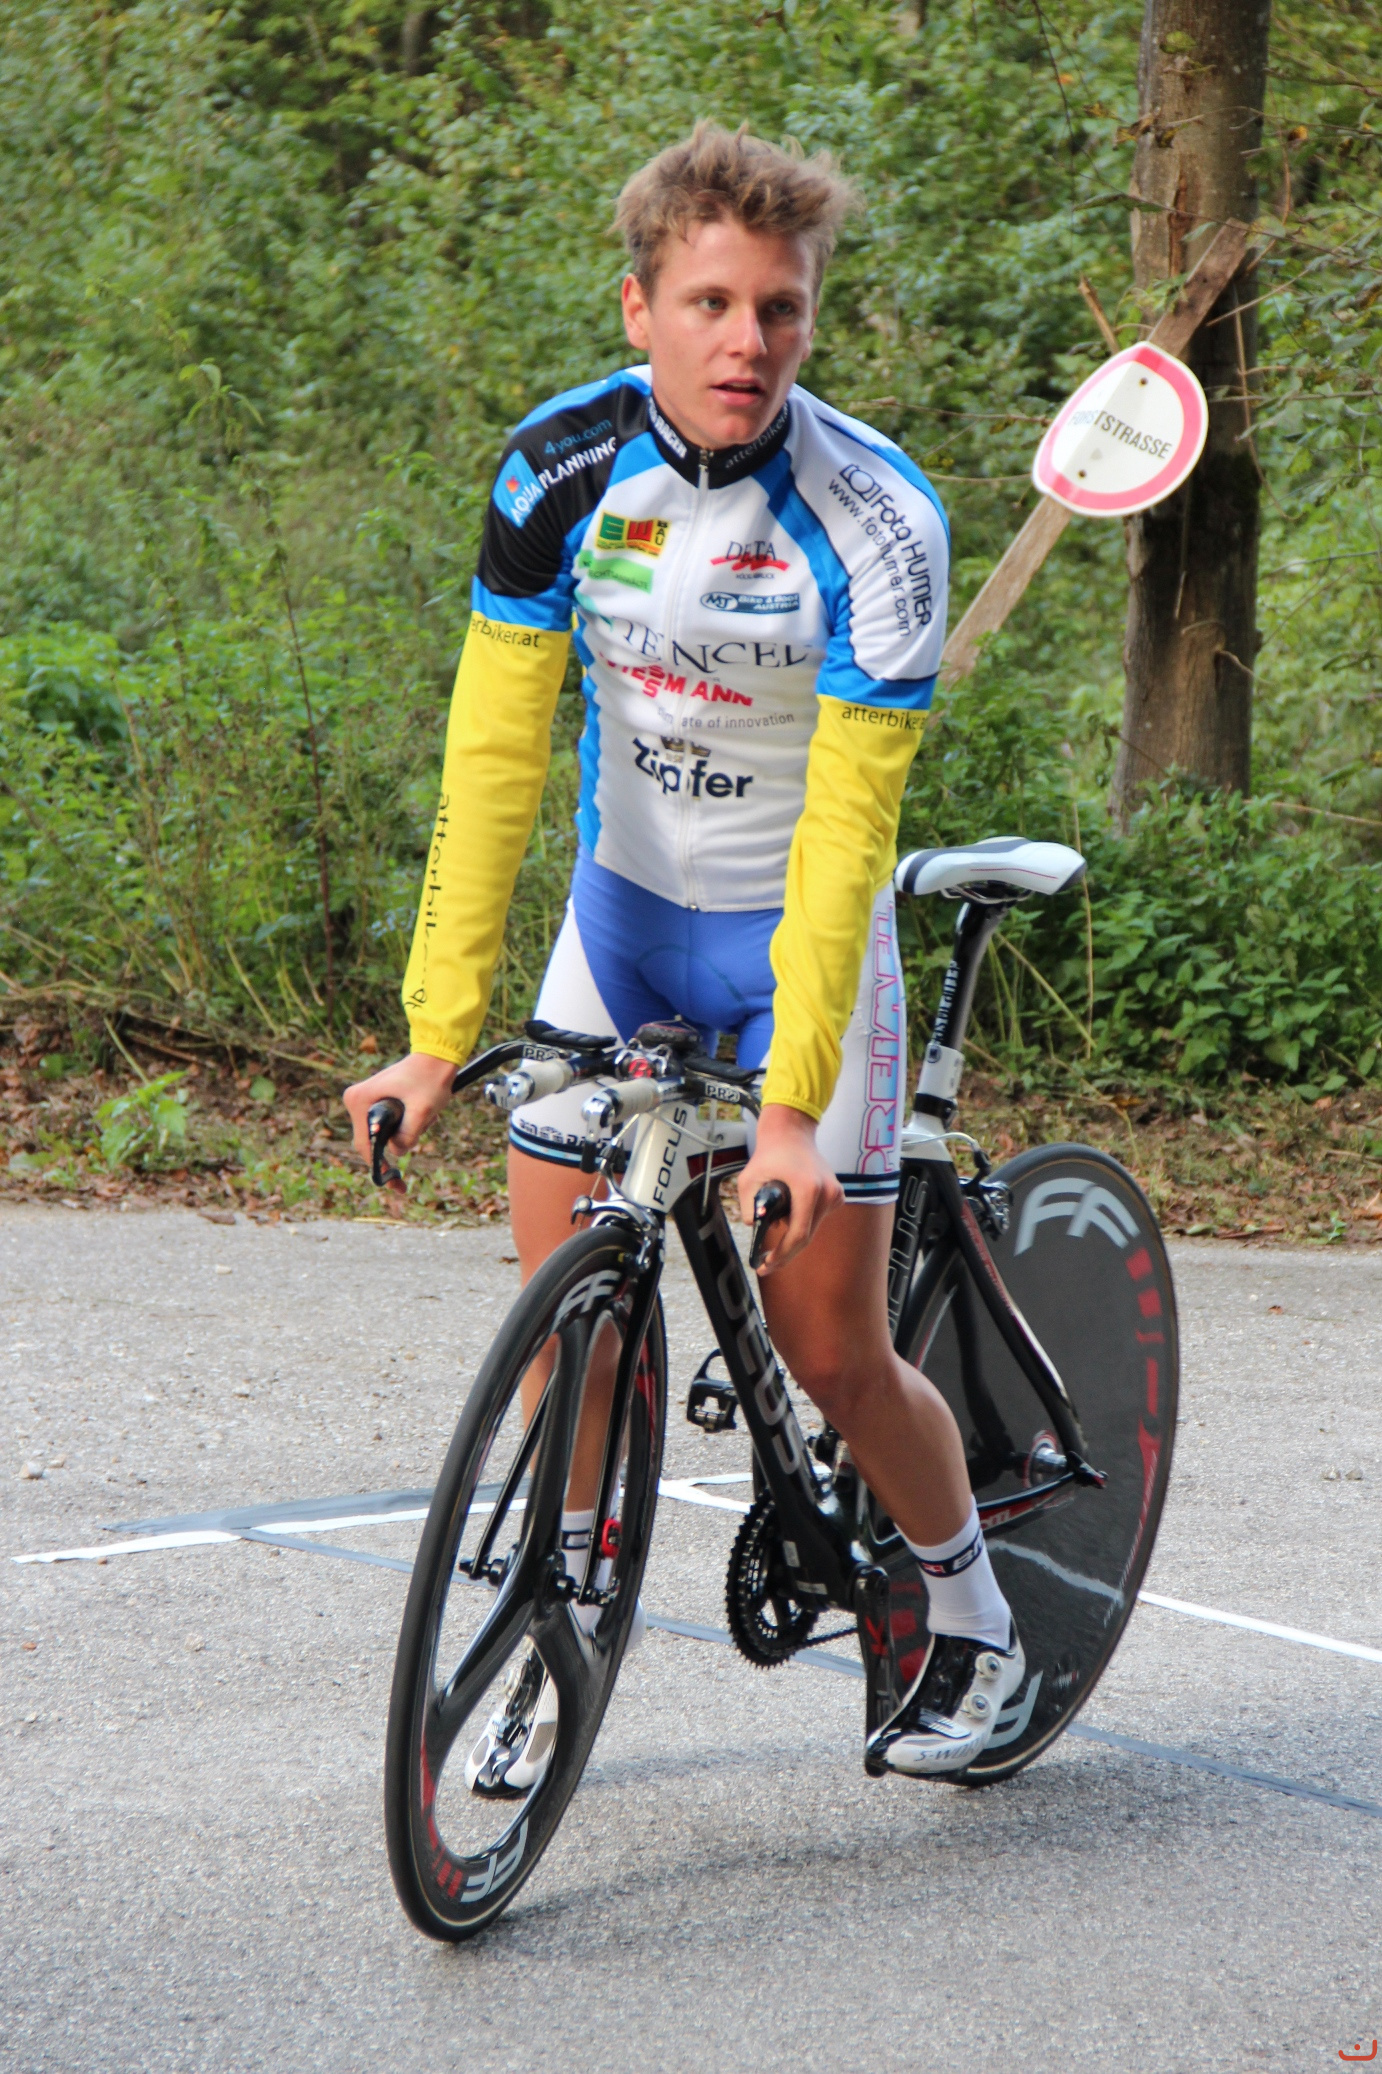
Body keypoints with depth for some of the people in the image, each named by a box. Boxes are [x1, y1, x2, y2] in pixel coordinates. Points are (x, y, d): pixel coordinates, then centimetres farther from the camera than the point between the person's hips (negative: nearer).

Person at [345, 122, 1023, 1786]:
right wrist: (438, 1033, -18)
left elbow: (845, 829, -25)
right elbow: (494, 751, -14)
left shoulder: (876, 521, -24)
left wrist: (792, 1104, -30)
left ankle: (973, 1621, 23)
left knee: (830, 1348, -3)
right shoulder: (565, 468, -14)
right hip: (626, 903, 3)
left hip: (796, 930, -3)